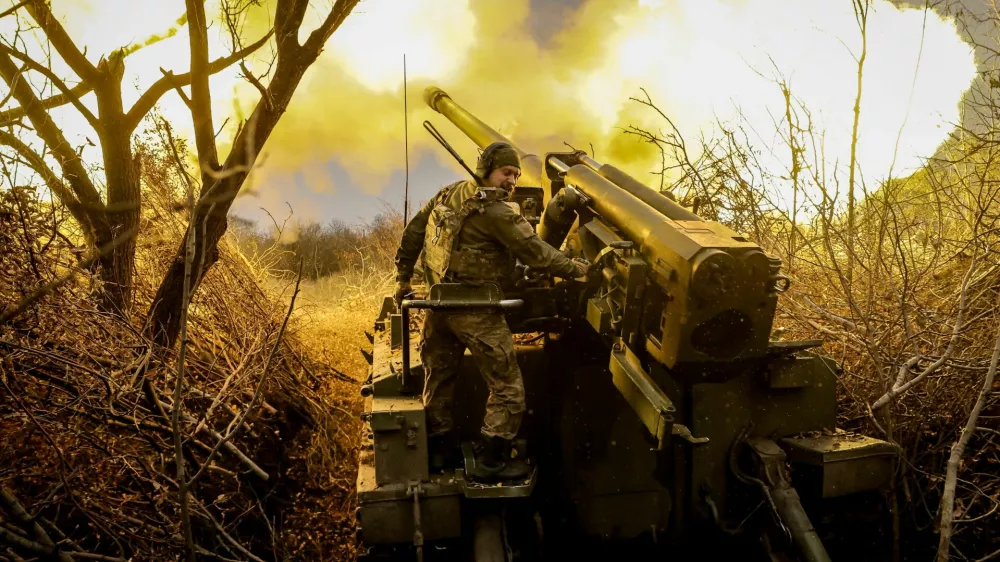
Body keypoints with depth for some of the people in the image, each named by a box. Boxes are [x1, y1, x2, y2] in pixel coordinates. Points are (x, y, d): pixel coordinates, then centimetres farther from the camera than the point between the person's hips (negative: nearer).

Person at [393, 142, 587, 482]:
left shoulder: (450, 194, 8)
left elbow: (413, 231, 13)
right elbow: (535, 252, -15)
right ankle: (491, 461, 8)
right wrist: (576, 269, -4)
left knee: (438, 378, 19)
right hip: (475, 312, -8)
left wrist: (403, 277, 20)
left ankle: (437, 450, 34)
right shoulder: (494, 211, -15)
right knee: (507, 387, 3)